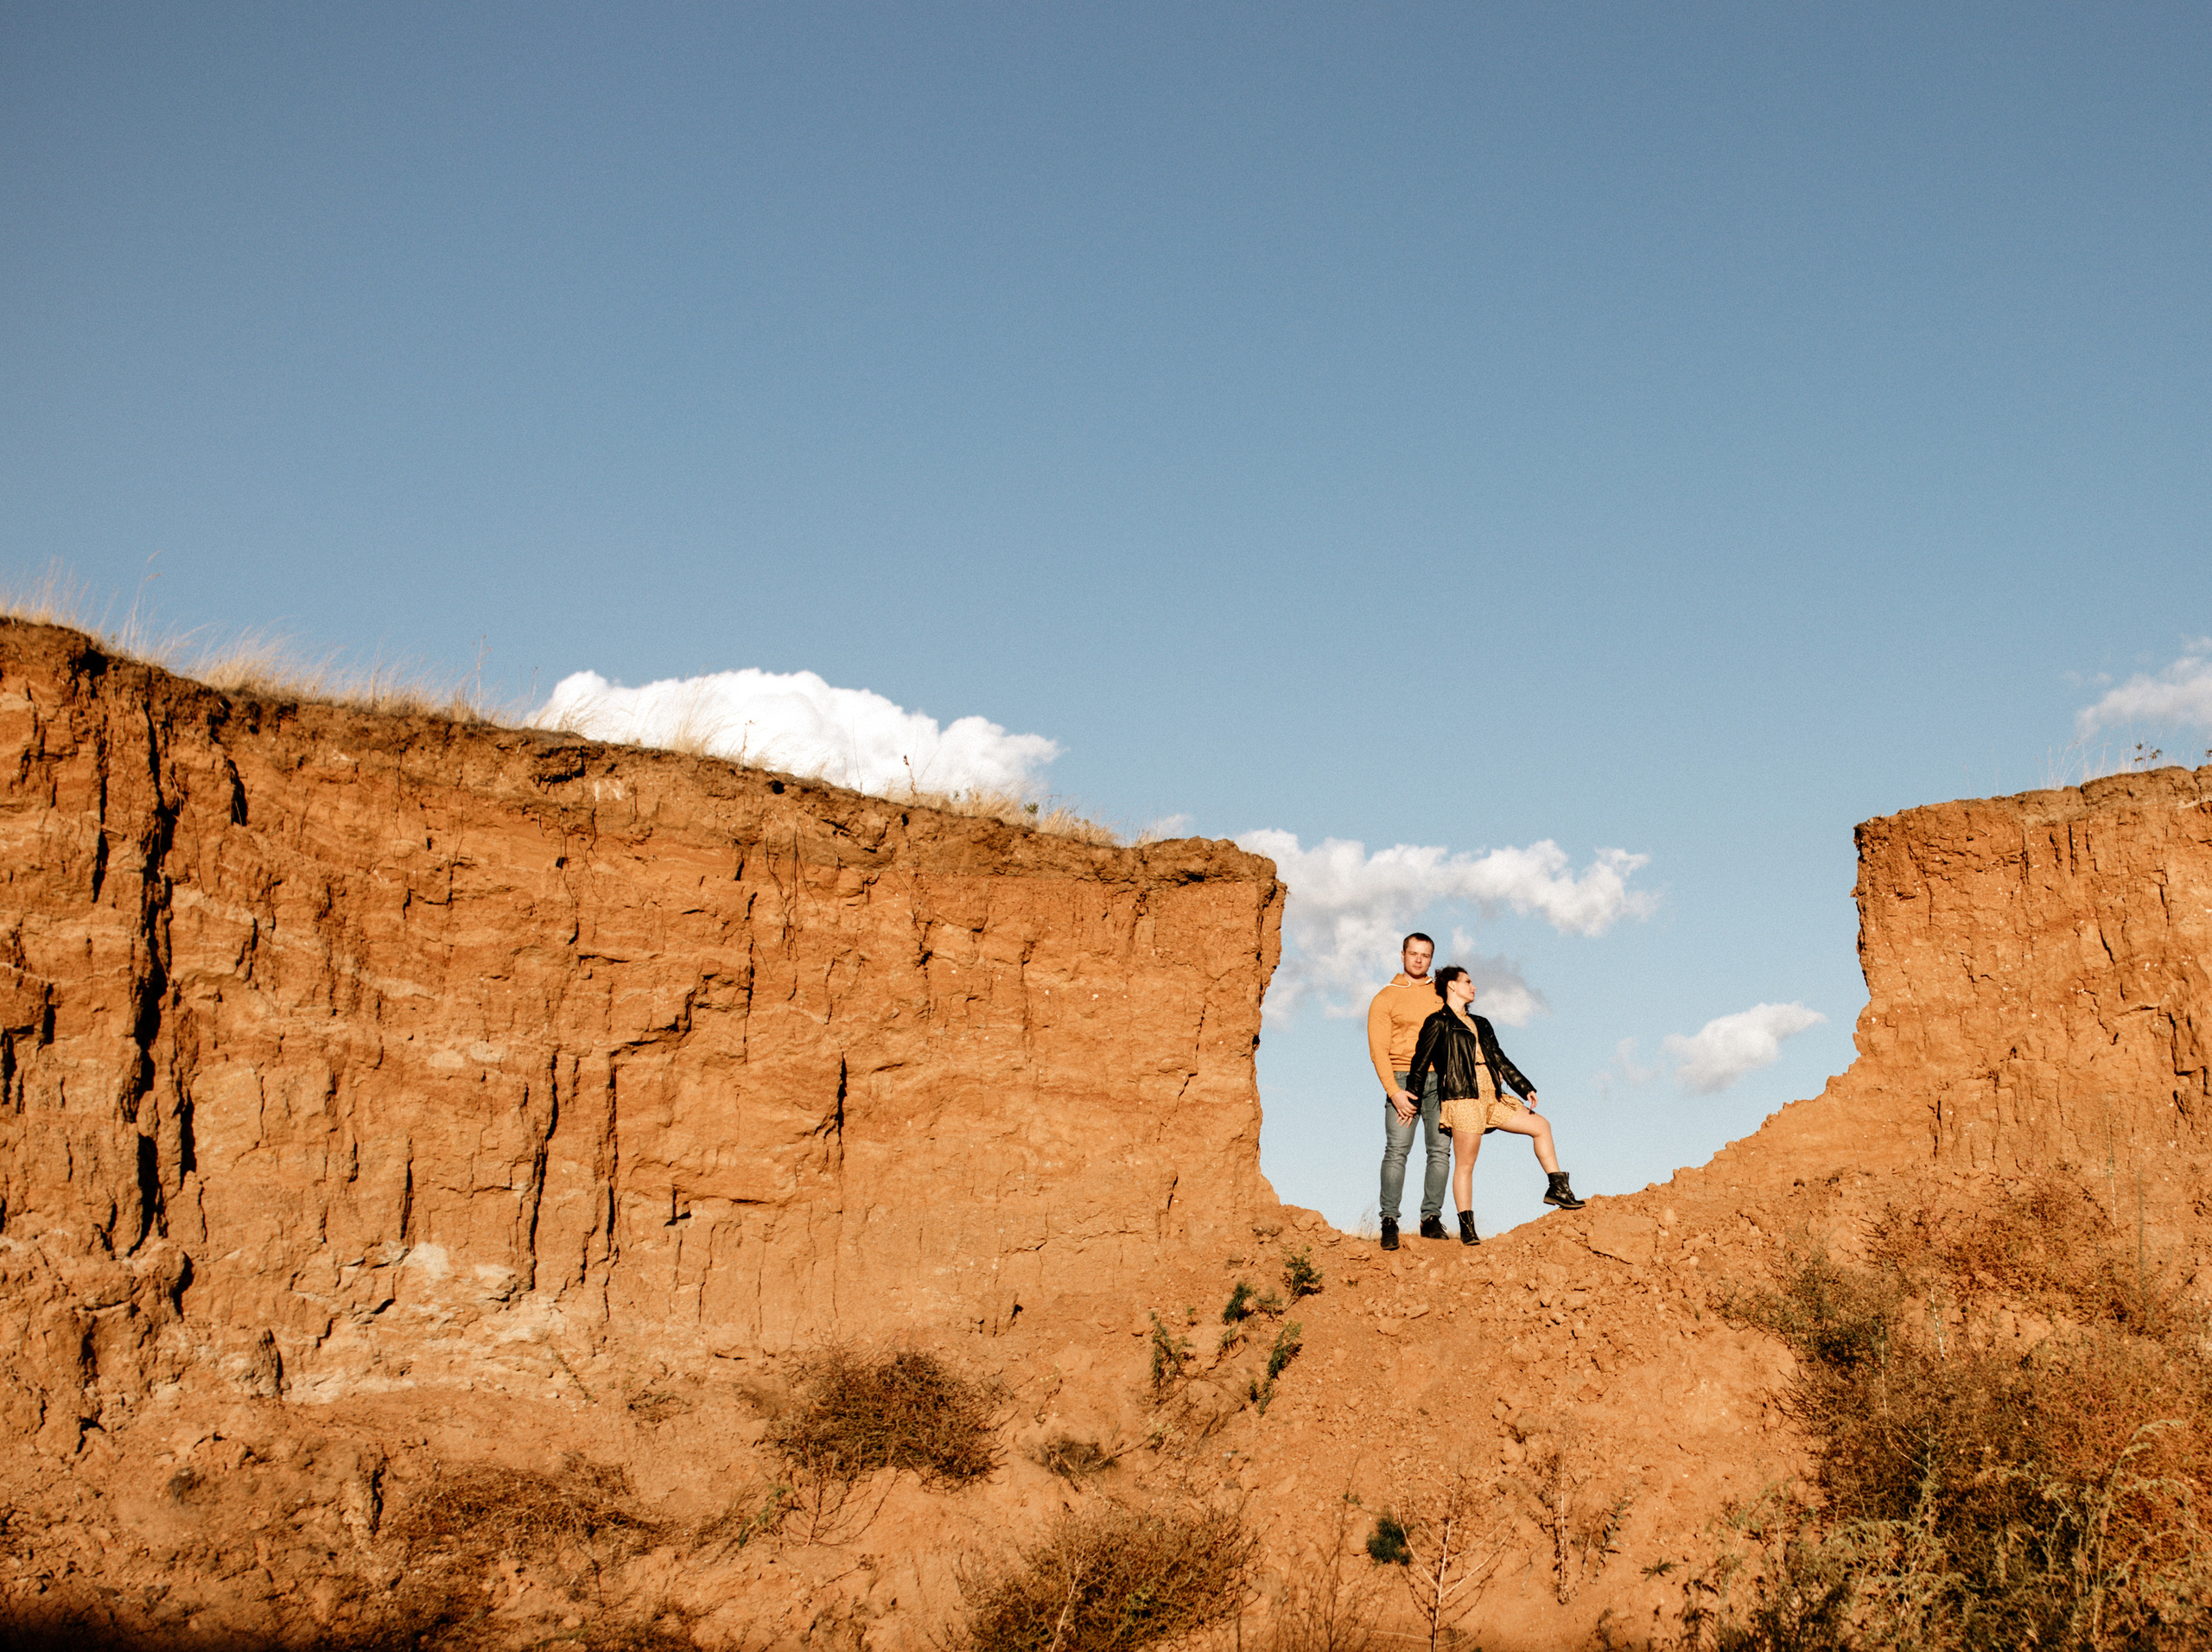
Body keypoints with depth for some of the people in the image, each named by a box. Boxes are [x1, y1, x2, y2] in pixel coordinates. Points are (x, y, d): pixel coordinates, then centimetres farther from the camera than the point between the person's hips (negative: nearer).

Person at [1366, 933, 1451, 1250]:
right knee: (1396, 1150, -10)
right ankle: (1389, 1219, -8)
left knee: (1440, 1150, -3)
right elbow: (1378, 1049, 0)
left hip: (1439, 1079, 3)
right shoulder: (1386, 998, 7)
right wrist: (1394, 1091, -12)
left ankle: (1431, 1218, 3)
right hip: (1403, 1079, -3)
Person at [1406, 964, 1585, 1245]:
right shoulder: (1438, 1023, -1)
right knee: (1465, 1164, -7)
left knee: (1541, 1125, 7)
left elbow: (1500, 1060, 23)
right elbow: (1420, 1063, -3)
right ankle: (1467, 1230, -4)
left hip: (1491, 1097, 8)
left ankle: (1558, 1189, 12)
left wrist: (1525, 1087, 16)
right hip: (1463, 1098, -8)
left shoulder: (1480, 1024, 22)